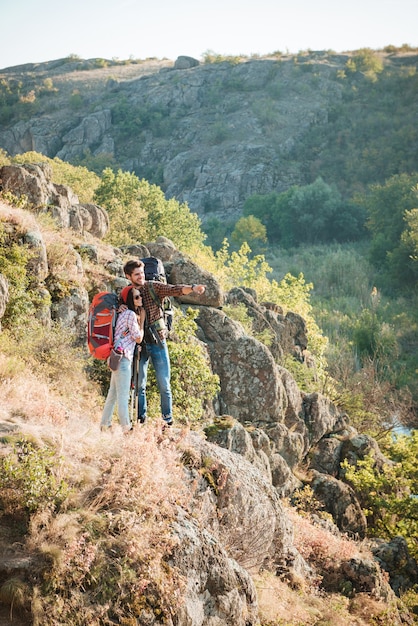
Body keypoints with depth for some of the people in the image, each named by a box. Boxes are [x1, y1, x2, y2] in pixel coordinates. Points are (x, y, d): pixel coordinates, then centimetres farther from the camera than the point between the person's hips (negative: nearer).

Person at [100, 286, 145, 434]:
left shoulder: (124, 313, 15)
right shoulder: (131, 314, -13)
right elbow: (138, 338, -7)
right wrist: (142, 319, 3)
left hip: (117, 356, 10)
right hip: (122, 357, -10)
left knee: (113, 393, 17)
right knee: (123, 395, -5)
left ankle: (105, 425, 24)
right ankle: (126, 428, -2)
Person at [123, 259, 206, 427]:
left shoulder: (153, 287, -1)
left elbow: (174, 289, -17)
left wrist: (192, 288, -36)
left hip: (157, 342, -1)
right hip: (138, 344, 1)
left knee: (164, 385, 0)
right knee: (139, 385, 6)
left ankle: (168, 421, 8)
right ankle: (140, 420, 16)